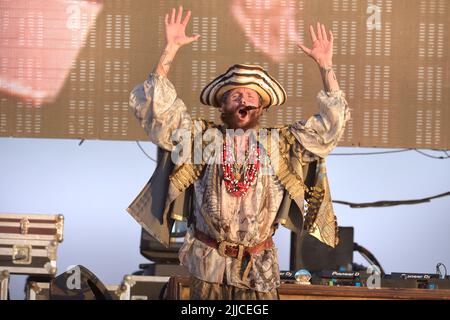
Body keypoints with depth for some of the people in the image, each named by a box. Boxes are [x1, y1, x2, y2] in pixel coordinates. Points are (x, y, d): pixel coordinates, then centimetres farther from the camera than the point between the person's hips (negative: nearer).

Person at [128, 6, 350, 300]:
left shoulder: (281, 144, 4)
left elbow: (331, 124, 4)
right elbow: (157, 106, -5)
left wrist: (325, 66, -3)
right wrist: (171, 49, -11)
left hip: (259, 270, 1)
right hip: (208, 267, -1)